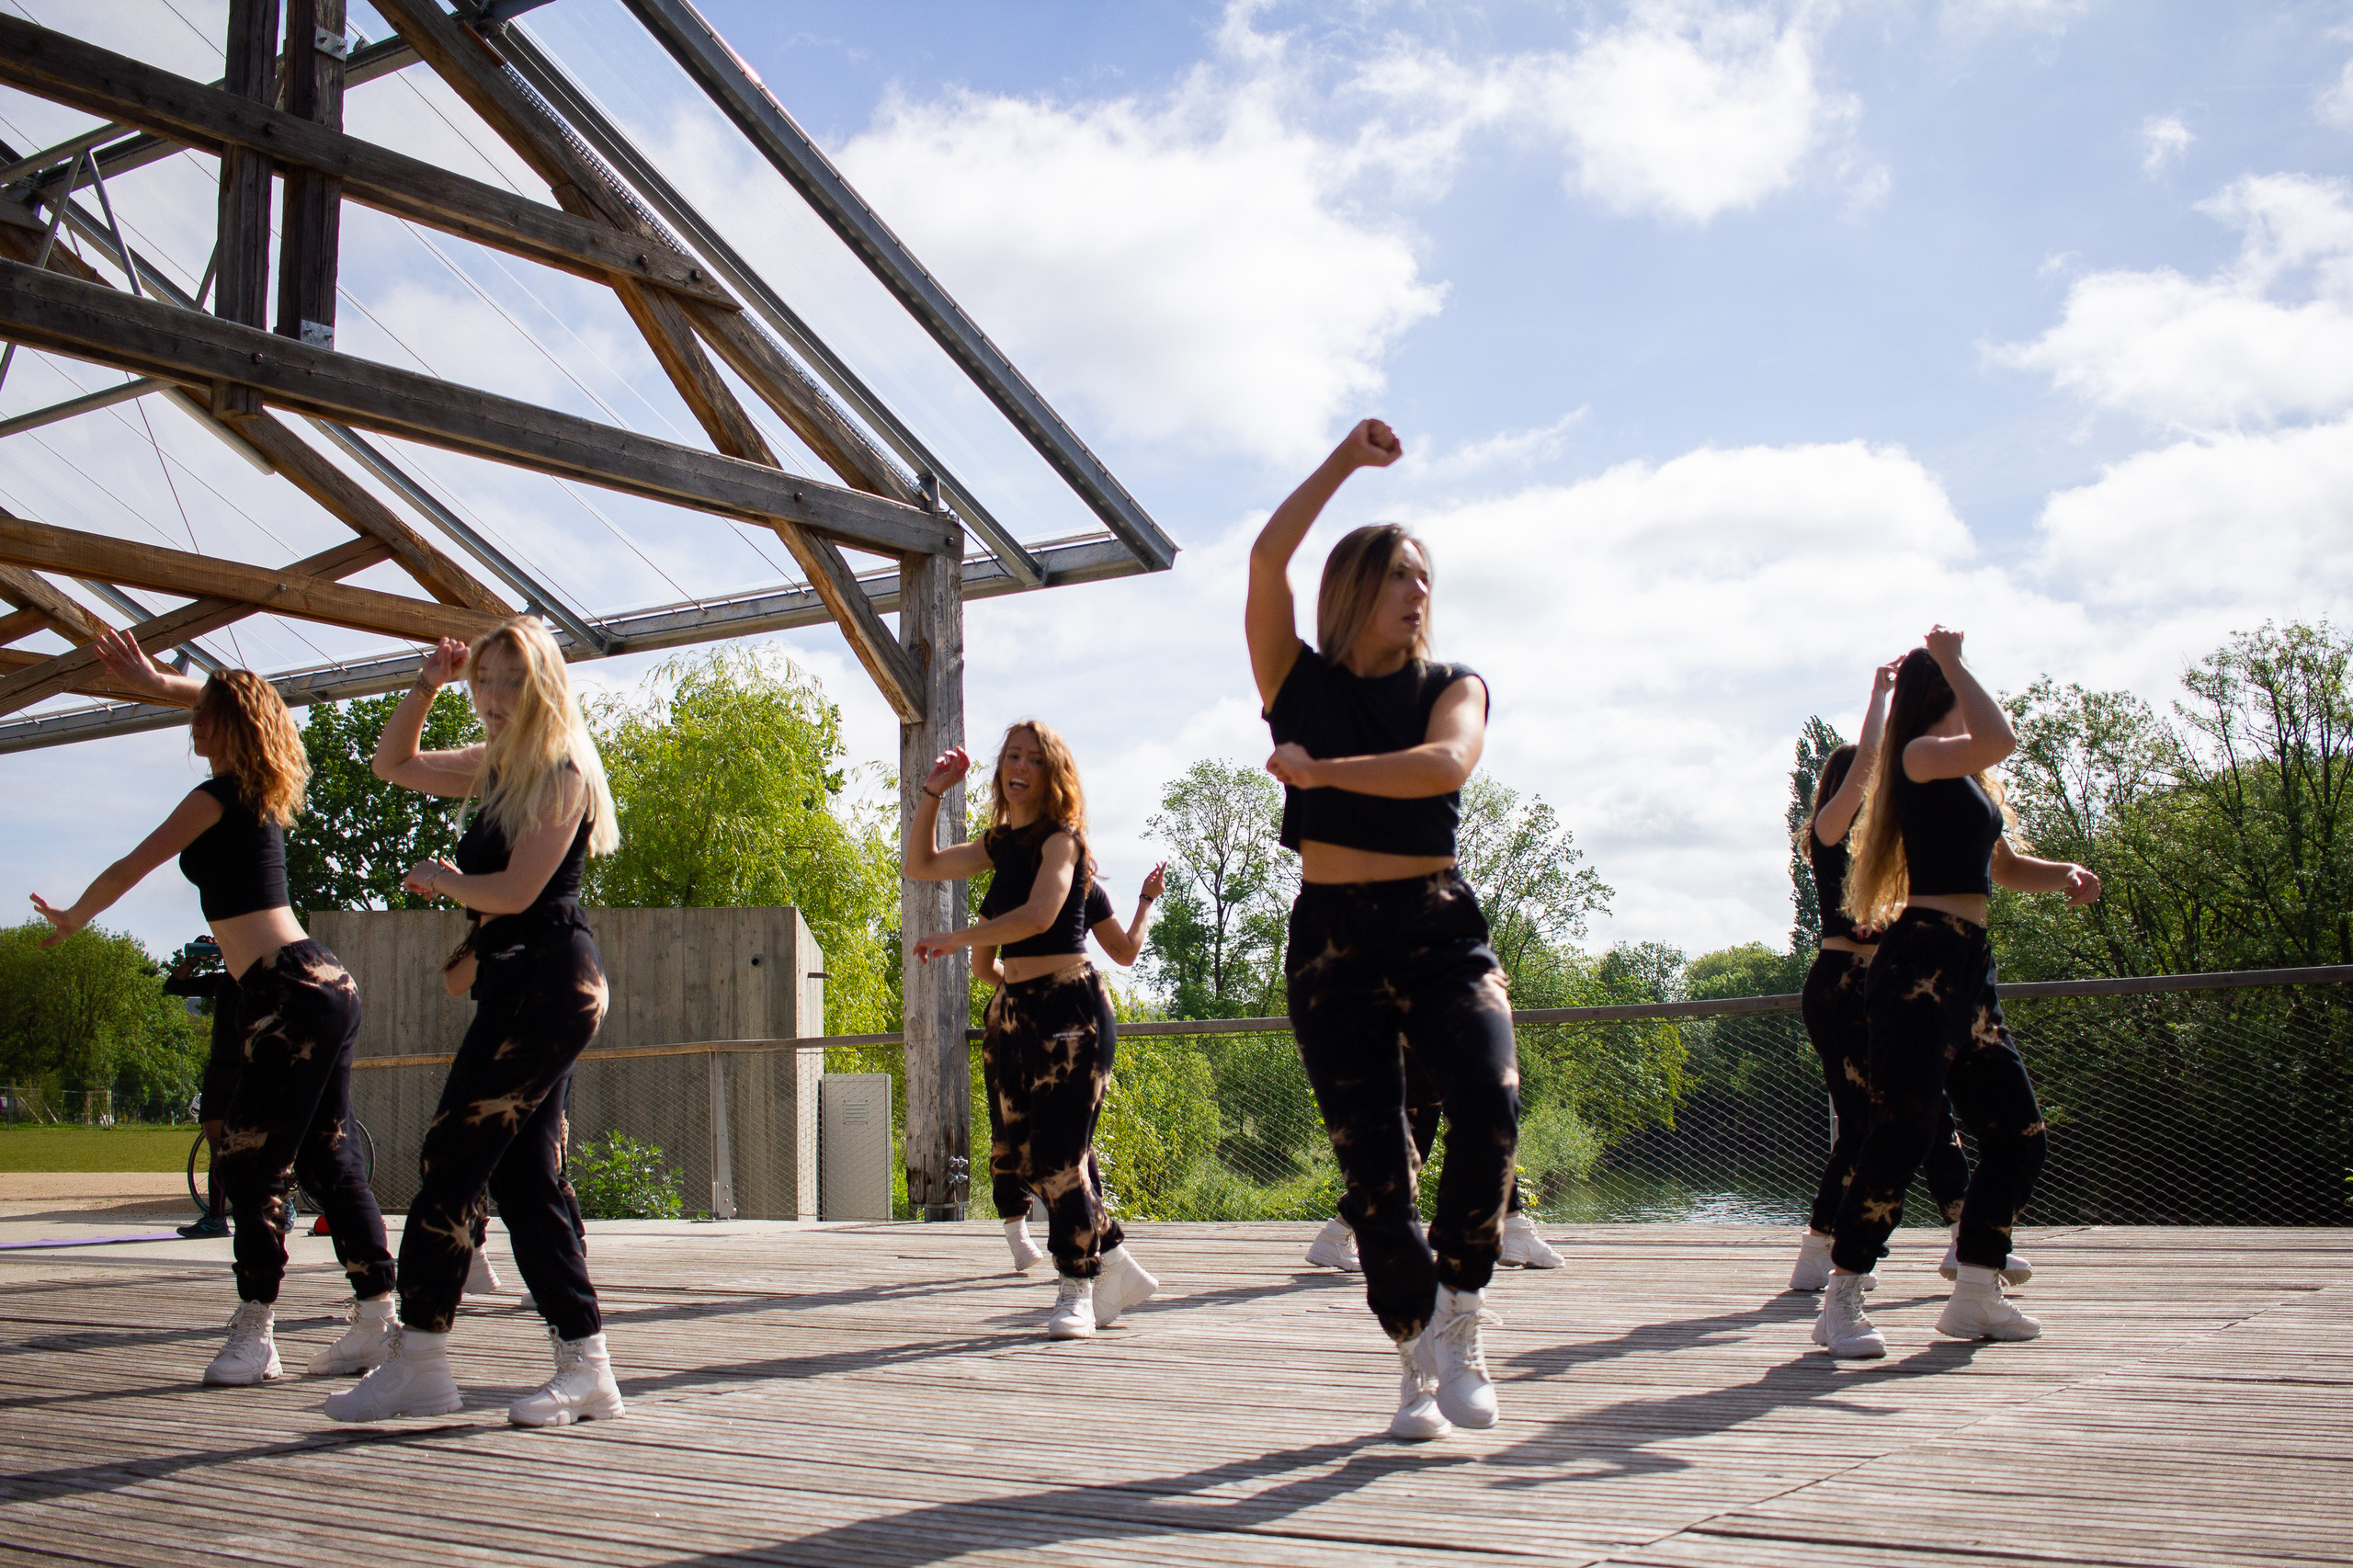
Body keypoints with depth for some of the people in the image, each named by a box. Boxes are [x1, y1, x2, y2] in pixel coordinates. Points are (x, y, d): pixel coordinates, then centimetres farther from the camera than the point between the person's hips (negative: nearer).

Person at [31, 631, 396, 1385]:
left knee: (251, 1167, -4)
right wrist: (157, 683, 41)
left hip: (289, 994, -9)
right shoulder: (264, 794, 16)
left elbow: (128, 871, 1)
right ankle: (379, 1317, 7)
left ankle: (255, 1336, -2)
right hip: (321, 985, 9)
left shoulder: (218, 798, -6)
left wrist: (68, 919, 19)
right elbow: (237, 704, 37)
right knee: (328, 1160, 8)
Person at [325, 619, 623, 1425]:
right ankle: (586, 1368, 7)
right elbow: (393, 763, 29)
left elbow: (515, 890, -17)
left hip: (546, 984, -9)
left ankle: (419, 1362, -1)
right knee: (527, 1179, 6)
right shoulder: (495, 766, 18)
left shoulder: (561, 771, -9)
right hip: (520, 987, 10)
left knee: (449, 1164, -7)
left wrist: (439, 878, 1)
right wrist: (428, 684, 14)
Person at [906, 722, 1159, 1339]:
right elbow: (921, 865, 23)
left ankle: (1078, 1289, 6)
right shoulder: (1001, 843, 14)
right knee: (1015, 1154, 6)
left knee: (1059, 1153, -8)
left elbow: (1040, 915, -23)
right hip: (1014, 1009, 8)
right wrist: (933, 790, 13)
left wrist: (956, 938, -18)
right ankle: (1116, 1267, 19)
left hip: (1069, 1006, -8)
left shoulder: (1061, 837, -8)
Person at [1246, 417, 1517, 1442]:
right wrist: (1345, 460, -2)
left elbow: (1446, 763, -16)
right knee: (1371, 1169, 0)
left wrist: (1318, 771, -13)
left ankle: (1460, 1322, -8)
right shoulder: (1300, 684, 8)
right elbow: (1267, 560, -6)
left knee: (1488, 1103, -25)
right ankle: (1417, 1365, 15)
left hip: (1439, 932, 0)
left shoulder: (1454, 687, 7)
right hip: (1332, 944, 1)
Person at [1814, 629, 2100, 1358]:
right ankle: (1841, 1304, -9)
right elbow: (2000, 739, -25)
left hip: (1969, 967, 10)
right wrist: (1949, 661, -12)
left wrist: (2063, 874, 7)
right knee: (1903, 1133, -15)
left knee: (2017, 1134, 10)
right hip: (1923, 961, -10)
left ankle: (1975, 1298, 19)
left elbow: (2003, 866, 28)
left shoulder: (1967, 775, 22)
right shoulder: (1922, 754, -5)